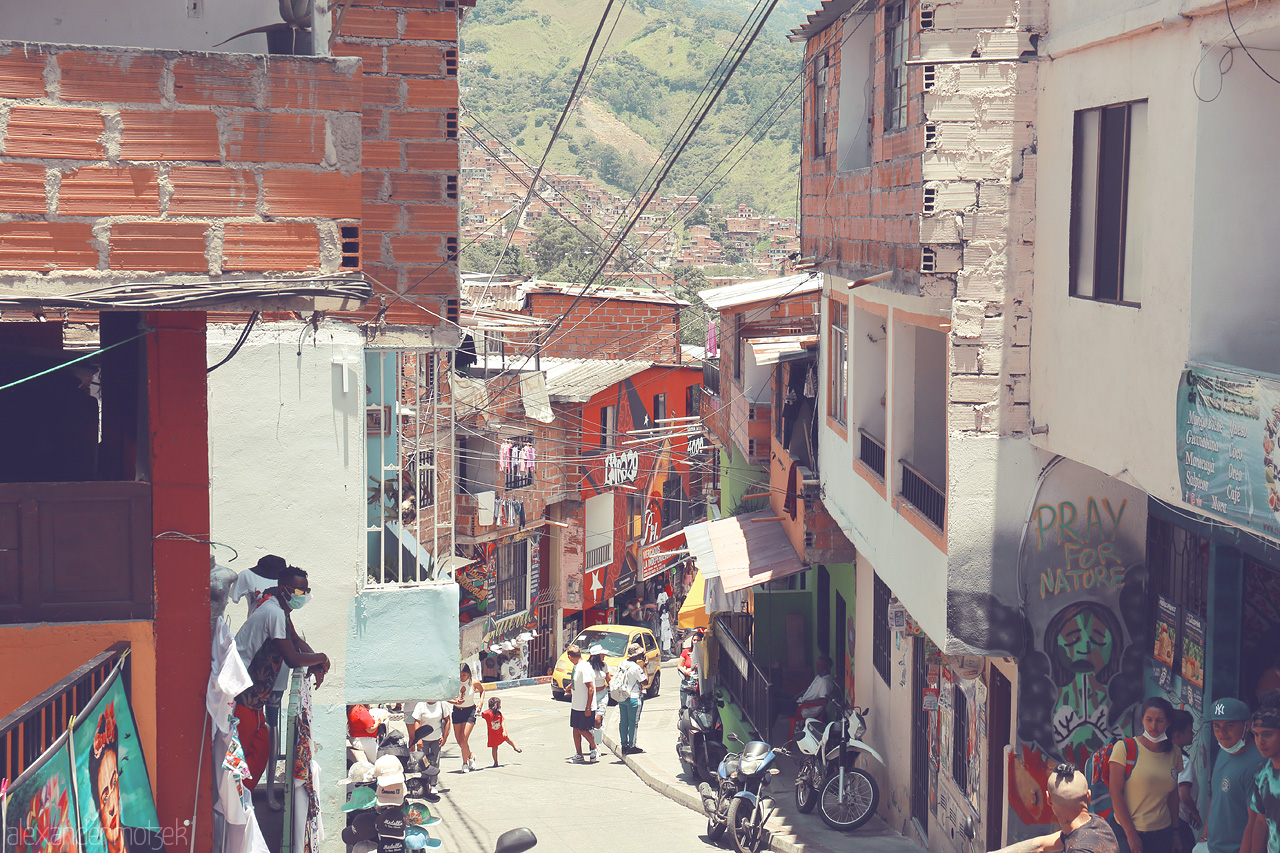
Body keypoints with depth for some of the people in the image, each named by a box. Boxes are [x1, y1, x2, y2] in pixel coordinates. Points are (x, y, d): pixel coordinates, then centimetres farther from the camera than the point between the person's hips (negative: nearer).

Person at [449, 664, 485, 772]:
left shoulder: (474, 683, -9)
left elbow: (482, 690, 13)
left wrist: (480, 702, -1)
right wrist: (455, 702, -20)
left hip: (470, 711, -3)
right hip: (457, 711, 3)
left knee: (464, 739, -13)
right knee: (459, 740, 7)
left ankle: (465, 763, 1)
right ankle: (470, 756, 33)